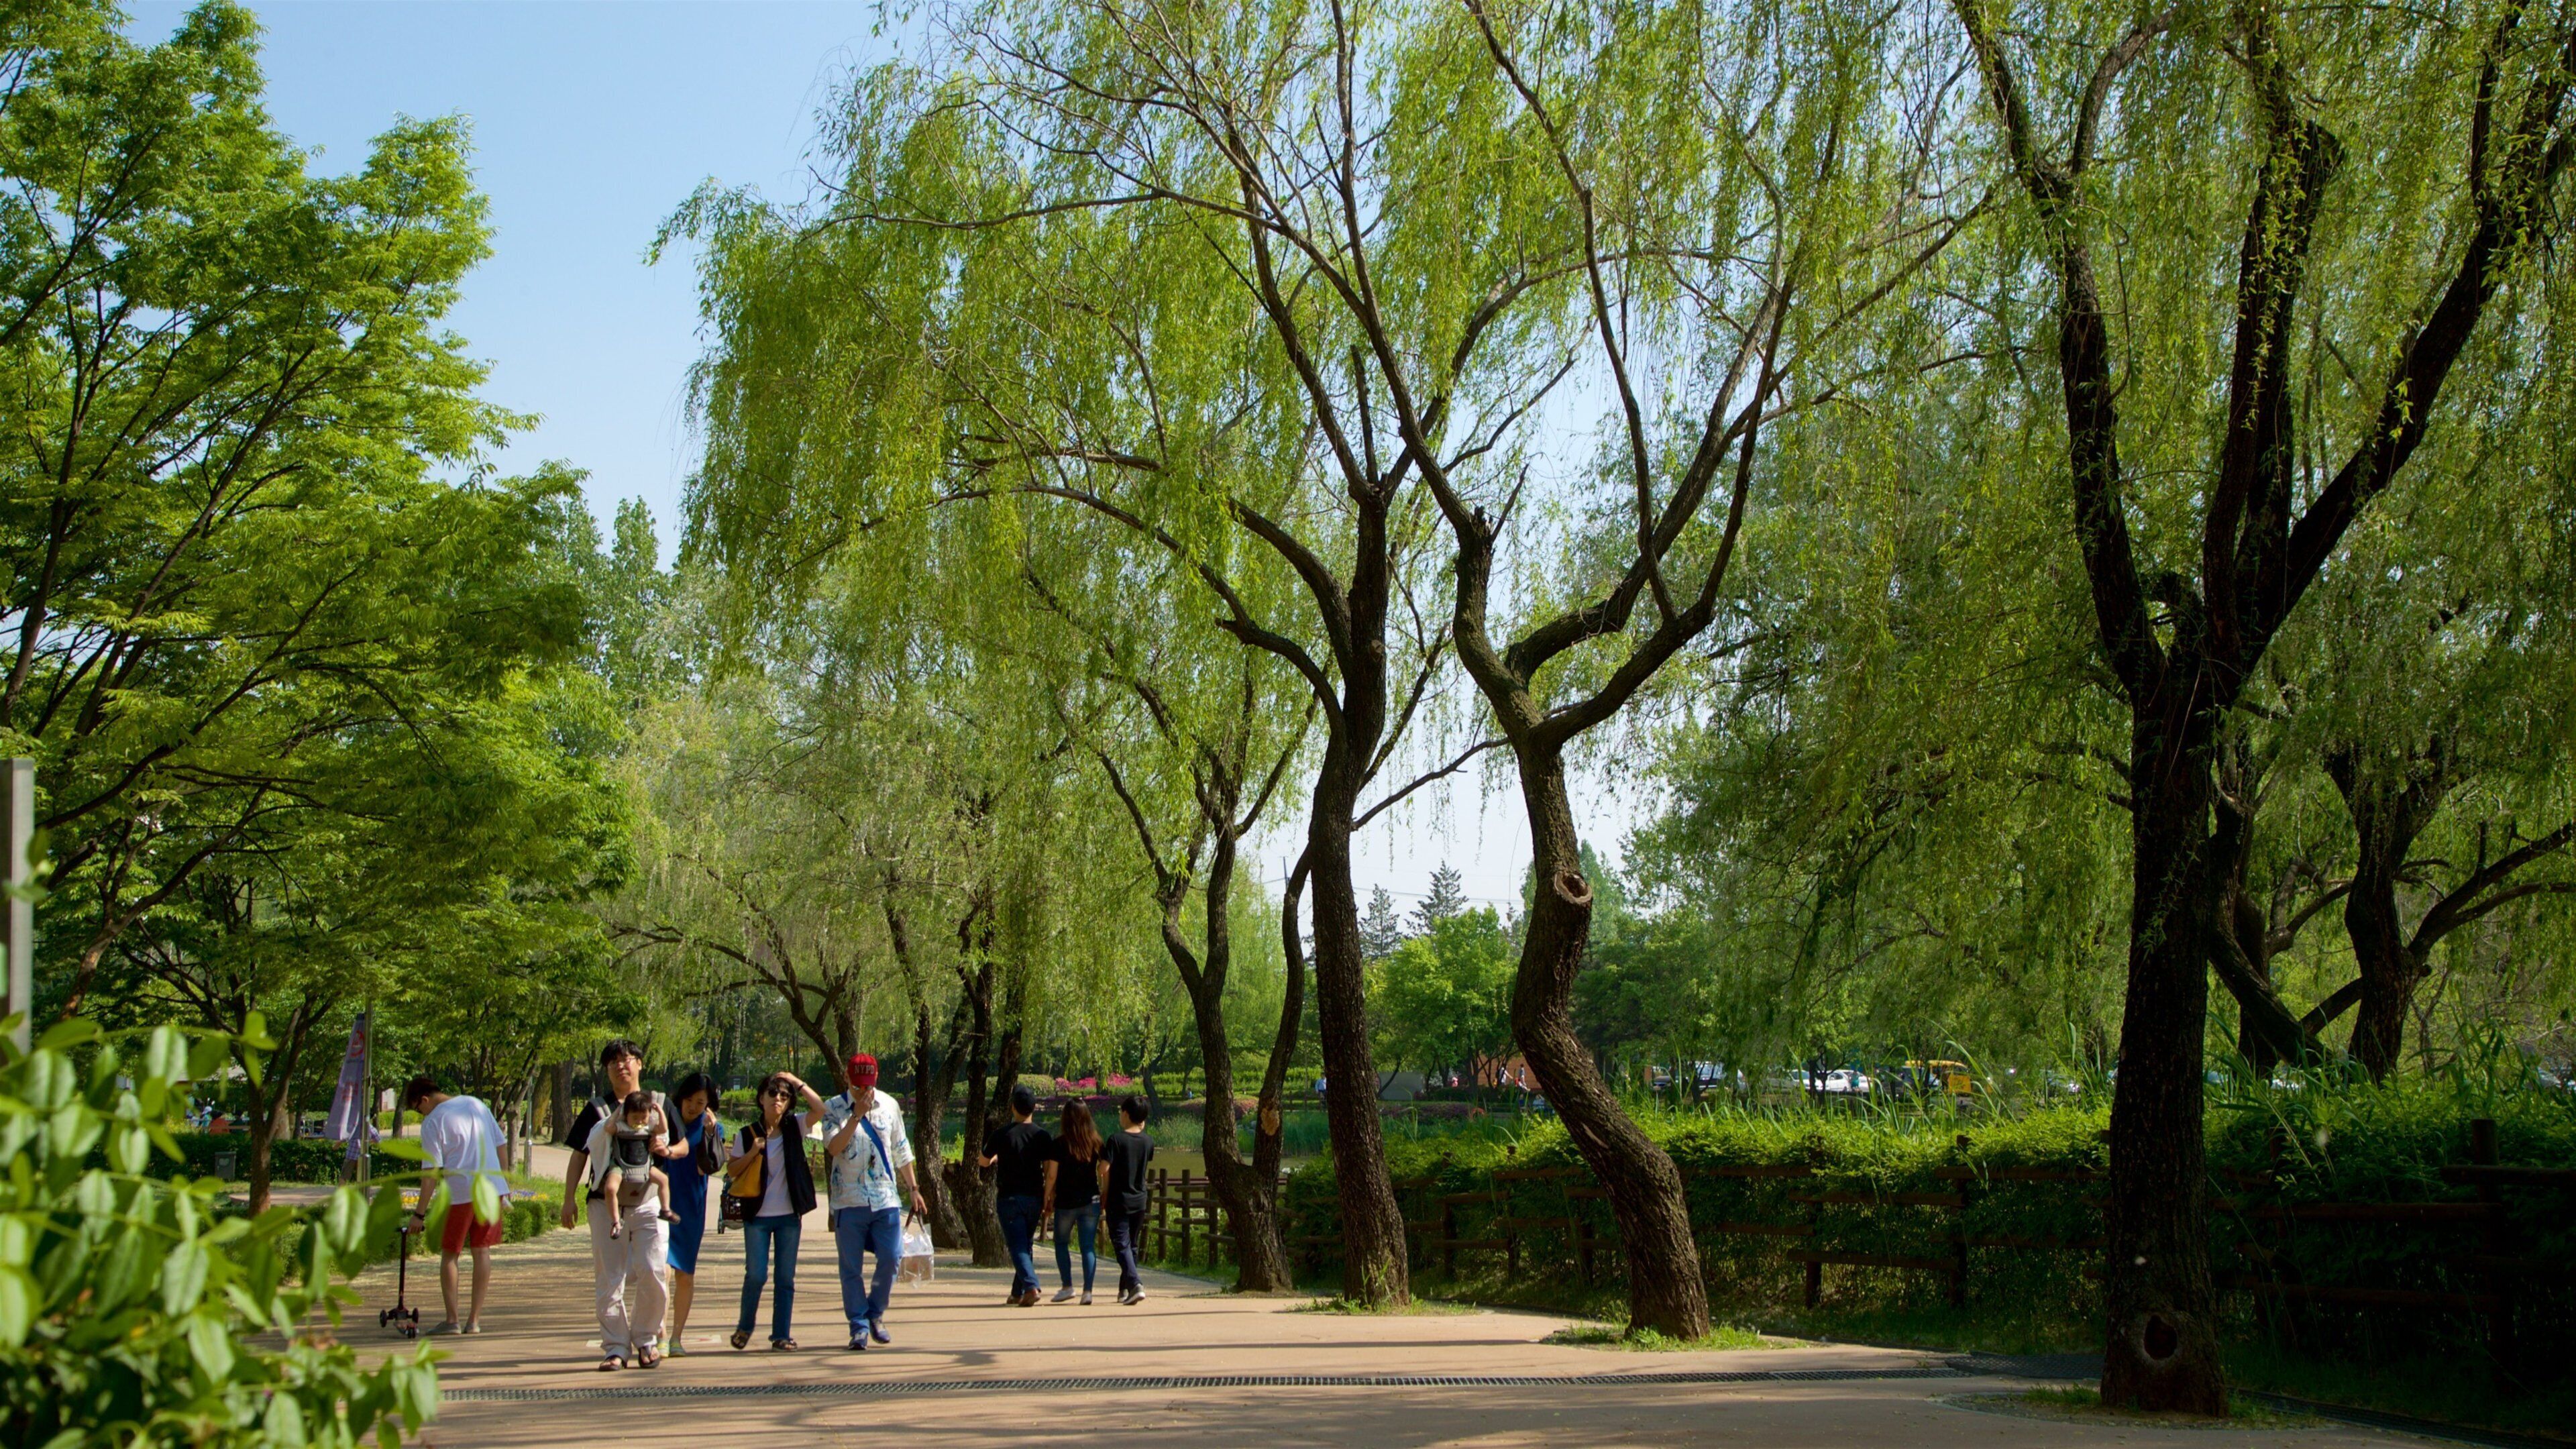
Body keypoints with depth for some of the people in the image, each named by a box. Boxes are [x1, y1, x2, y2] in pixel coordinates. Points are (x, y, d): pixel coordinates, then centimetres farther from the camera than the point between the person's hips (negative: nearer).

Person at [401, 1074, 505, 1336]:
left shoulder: (433, 1122, -6)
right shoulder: (477, 1104, 11)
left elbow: (432, 1172, -10)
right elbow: (500, 1144, 14)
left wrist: (420, 1213, -7)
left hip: (459, 1193, -5)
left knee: (450, 1254, 8)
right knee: (482, 1251, 8)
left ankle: (452, 1319, 4)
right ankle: (474, 1319, 8)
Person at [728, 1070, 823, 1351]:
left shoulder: (794, 1127, 4)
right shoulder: (747, 1134, 2)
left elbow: (821, 1108, -10)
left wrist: (797, 1082, -9)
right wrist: (753, 1152, -13)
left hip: (789, 1215, 1)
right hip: (758, 1215, -1)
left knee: (786, 1277, 3)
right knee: (756, 1275, -3)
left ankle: (782, 1334, 9)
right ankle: (744, 1327, 19)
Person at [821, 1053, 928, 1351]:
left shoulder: (889, 1106, 8)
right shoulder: (834, 1109, -2)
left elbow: (901, 1151, 16)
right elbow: (834, 1147, -18)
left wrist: (912, 1188, 16)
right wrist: (857, 1116, -23)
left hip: (886, 1199, 2)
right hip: (849, 1200, -2)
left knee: (891, 1259, -2)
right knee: (852, 1268, 1)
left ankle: (875, 1314, 19)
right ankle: (859, 1326, 9)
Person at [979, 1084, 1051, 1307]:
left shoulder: (1001, 1135, -8)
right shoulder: (1042, 1136, -1)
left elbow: (984, 1162, 7)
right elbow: (1049, 1169, -2)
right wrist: (1047, 1197, 7)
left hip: (1009, 1198, -3)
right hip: (1034, 1197, 3)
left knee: (1018, 1246, -6)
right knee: (1027, 1245, 15)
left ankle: (1031, 1286, -25)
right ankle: (1018, 1293, 19)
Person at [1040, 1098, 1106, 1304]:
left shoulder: (1060, 1143, -8)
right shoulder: (1096, 1142, 0)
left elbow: (1052, 1175, -8)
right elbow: (1105, 1172, 0)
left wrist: (1047, 1200, 2)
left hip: (1066, 1202, -2)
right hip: (1091, 1201, 2)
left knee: (1062, 1243, 16)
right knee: (1088, 1246, 3)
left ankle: (1067, 1287, 11)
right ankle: (1087, 1291, -5)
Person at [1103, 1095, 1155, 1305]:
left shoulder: (1115, 1139, -12)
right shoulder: (1148, 1141, 2)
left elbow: (1105, 1170, -15)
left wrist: (1104, 1195, -1)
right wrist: (1141, 1130, 18)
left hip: (1119, 1200, -5)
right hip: (1140, 1200, 5)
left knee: (1122, 1245, -6)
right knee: (1133, 1246, 15)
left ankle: (1135, 1284, -25)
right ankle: (1124, 1290, 22)